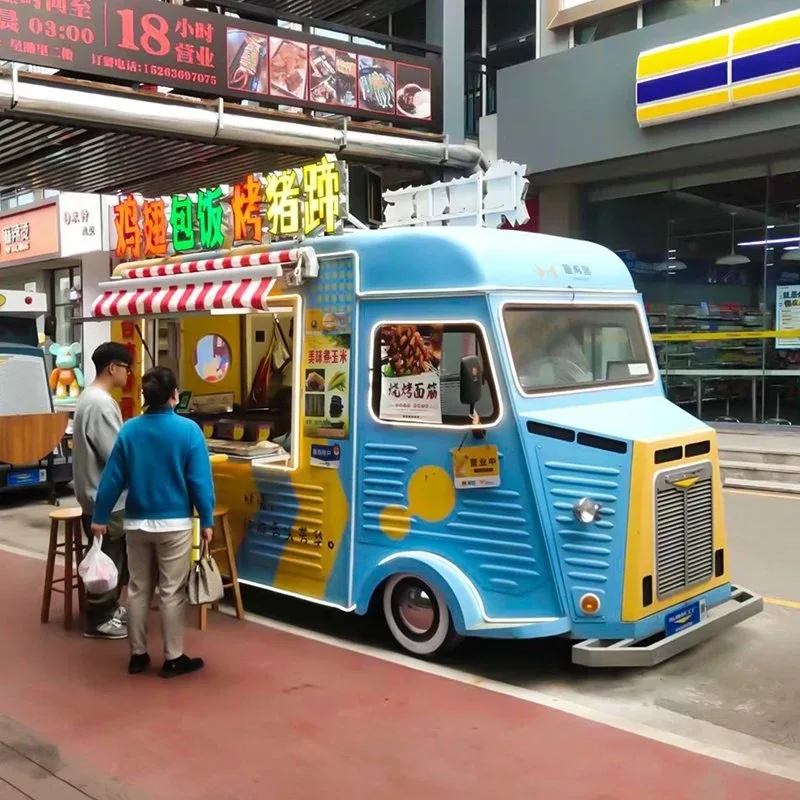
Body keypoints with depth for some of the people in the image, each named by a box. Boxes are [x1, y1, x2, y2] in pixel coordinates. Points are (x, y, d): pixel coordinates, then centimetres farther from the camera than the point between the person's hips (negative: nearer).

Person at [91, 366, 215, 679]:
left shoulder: (129, 430, -2)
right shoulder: (188, 430, -12)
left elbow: (112, 479, 2)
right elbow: (200, 481, -10)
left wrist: (100, 517, 11)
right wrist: (207, 521, -2)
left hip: (136, 523, 4)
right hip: (174, 524, -3)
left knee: (137, 590, 14)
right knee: (172, 592, 5)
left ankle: (137, 655, 22)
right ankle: (174, 659, 12)